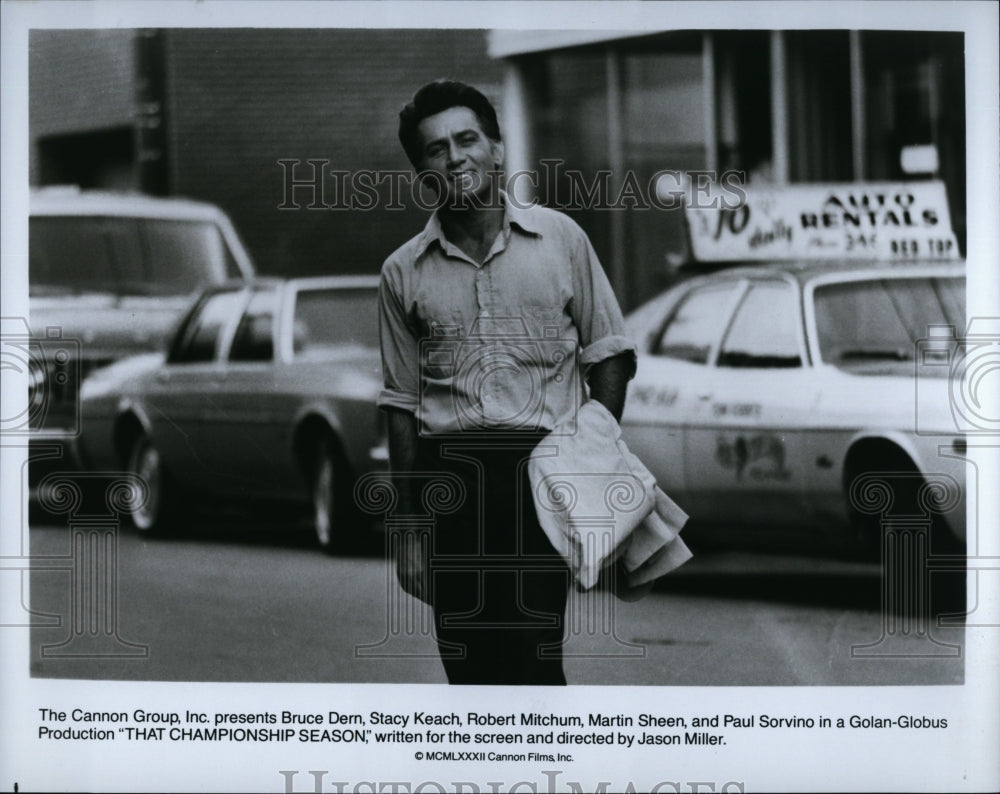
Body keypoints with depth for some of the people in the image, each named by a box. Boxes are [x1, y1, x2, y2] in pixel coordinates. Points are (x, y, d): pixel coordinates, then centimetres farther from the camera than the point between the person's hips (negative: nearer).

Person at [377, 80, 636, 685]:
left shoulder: (559, 238, 7)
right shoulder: (404, 272, 10)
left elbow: (608, 355, 11)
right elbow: (402, 404, 13)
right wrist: (410, 524, 10)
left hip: (542, 465, -2)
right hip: (448, 470, 2)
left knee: (533, 656, -12)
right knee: (469, 667, 2)